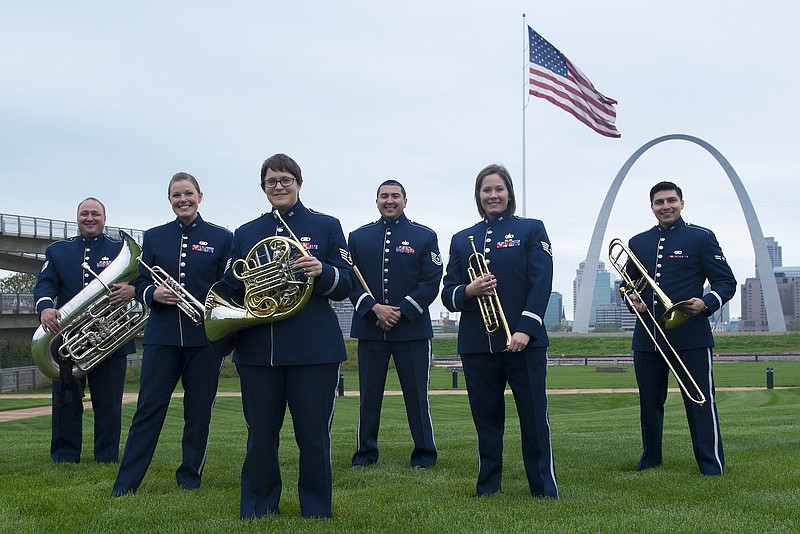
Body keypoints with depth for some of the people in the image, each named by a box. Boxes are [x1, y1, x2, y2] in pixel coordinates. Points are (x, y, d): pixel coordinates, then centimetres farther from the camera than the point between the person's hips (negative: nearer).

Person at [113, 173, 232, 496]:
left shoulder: (221, 238, 5)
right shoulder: (154, 237, 11)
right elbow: (140, 284, 11)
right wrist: (154, 293, -11)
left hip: (205, 336, -1)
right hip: (162, 335, 1)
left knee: (199, 410, 5)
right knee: (149, 408, 1)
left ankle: (190, 477, 20)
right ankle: (126, 483, 6)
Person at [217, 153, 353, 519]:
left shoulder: (327, 227, 7)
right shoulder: (245, 234, 15)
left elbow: (345, 286, 3)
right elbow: (231, 290, 18)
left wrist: (322, 272, -18)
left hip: (313, 349, -2)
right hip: (257, 349, 3)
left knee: (314, 436, 2)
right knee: (260, 436, 7)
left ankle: (316, 512, 16)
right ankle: (258, 510, 22)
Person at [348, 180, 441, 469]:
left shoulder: (425, 237, 4)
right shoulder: (358, 237, 9)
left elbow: (431, 282, -2)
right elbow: (351, 280, 3)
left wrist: (401, 312, -11)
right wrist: (374, 309, -12)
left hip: (412, 328, -2)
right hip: (369, 328, 2)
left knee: (416, 393, 2)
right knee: (369, 393, 6)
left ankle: (424, 452, 13)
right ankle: (366, 451, 18)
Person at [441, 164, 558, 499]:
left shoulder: (532, 230, 6)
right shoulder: (461, 240, 14)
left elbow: (541, 284, -4)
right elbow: (448, 295, 11)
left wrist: (525, 329, -14)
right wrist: (469, 291, -12)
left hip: (523, 339, -3)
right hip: (477, 343, 3)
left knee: (534, 416, -1)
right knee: (486, 417, 7)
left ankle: (544, 488, 7)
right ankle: (487, 485, 17)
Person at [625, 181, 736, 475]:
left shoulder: (702, 238, 2)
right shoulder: (637, 243, 14)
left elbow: (727, 282, 1)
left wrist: (706, 303, -18)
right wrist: (632, 297, 1)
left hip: (691, 337, -4)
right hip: (647, 337, 4)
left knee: (701, 401, -4)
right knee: (649, 402, 11)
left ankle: (712, 466, 2)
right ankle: (650, 460, 25)